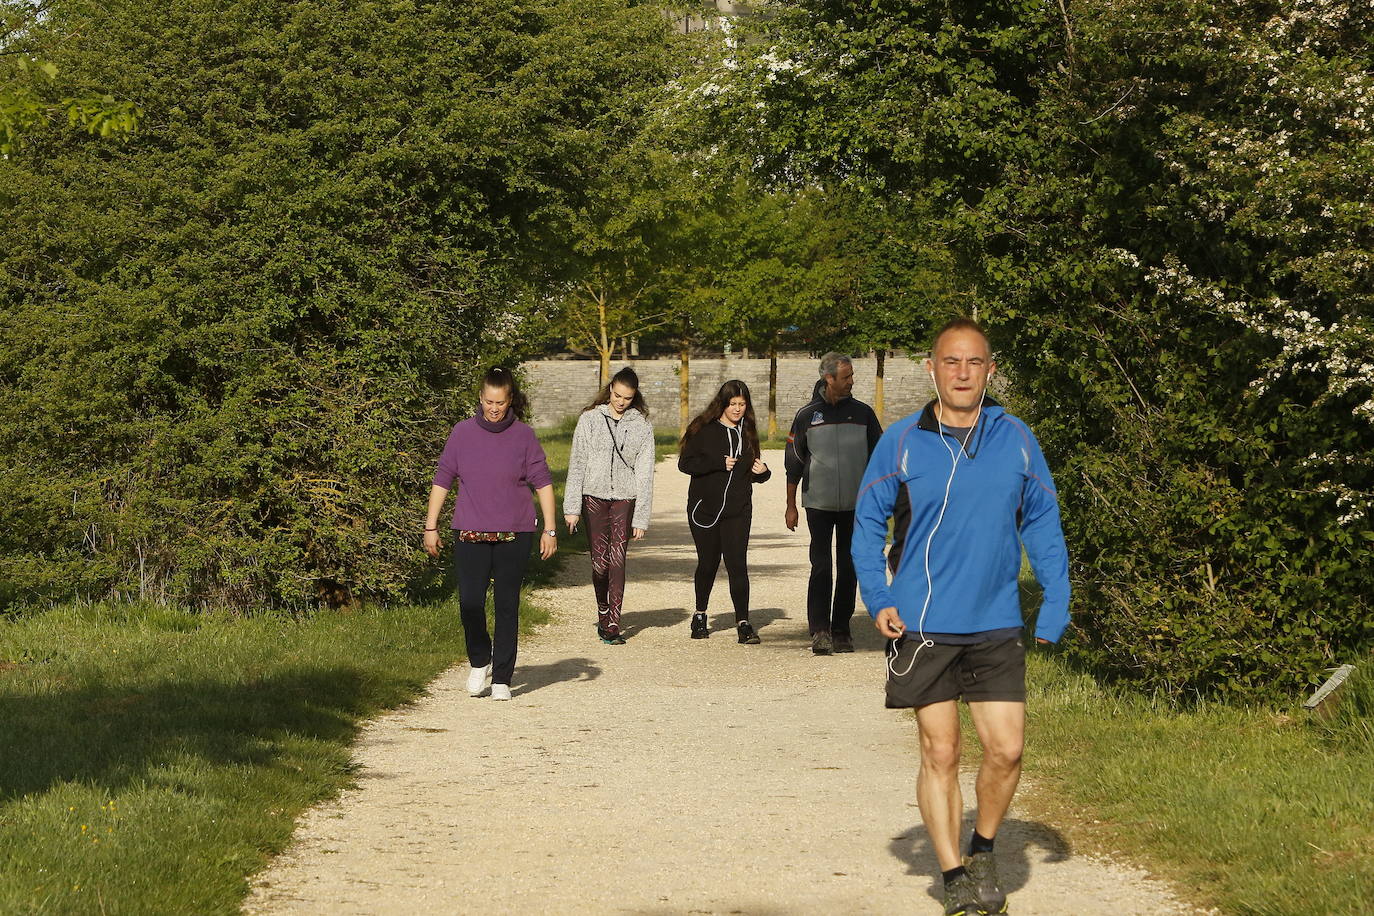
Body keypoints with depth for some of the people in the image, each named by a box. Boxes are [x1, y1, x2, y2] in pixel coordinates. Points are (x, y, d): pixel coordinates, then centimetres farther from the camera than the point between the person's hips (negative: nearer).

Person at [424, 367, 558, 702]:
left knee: (507, 607, 3)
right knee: (470, 604, -8)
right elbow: (442, 480, 8)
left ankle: (502, 679, 12)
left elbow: (543, 482, 4)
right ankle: (479, 662, 19)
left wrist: (549, 529, 0)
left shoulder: (523, 436, 1)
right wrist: (430, 527, 8)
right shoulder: (462, 433, 2)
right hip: (470, 535, 0)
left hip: (514, 535, 0)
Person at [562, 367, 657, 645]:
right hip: (594, 497, 0)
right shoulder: (590, 419, 2)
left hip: (625, 499, 0)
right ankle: (603, 613, 18)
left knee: (617, 561, -7)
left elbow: (644, 473, 3)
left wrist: (641, 517, -1)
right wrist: (571, 507, -3)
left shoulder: (641, 426, 4)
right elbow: (577, 464, 2)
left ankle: (613, 624, -6)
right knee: (600, 562, -2)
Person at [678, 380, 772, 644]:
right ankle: (700, 616, 28)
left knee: (737, 565, -8)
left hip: (738, 511, 2)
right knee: (708, 563, 9)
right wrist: (719, 463, -17)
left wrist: (762, 472, -4)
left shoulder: (747, 432, 9)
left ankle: (743, 623, -8)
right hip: (704, 508, -2)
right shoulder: (704, 429, -3)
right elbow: (685, 463, -9)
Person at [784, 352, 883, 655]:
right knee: (821, 568, -6)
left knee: (849, 569, 5)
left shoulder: (863, 413, 5)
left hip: (856, 505, 2)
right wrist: (791, 505, 7)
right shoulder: (807, 416, 2)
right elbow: (794, 463, 8)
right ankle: (819, 631, -6)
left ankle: (841, 631, 13)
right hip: (818, 503, -2)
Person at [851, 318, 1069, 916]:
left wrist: (1056, 602, 1)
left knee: (1006, 749, 0)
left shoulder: (1016, 440, 2)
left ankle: (983, 849, 25)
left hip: (996, 626, 2)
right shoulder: (902, 442, -3)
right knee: (940, 753, 2)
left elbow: (1042, 523, 9)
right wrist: (877, 599, -7)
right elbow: (867, 520, 4)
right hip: (922, 626, -1)